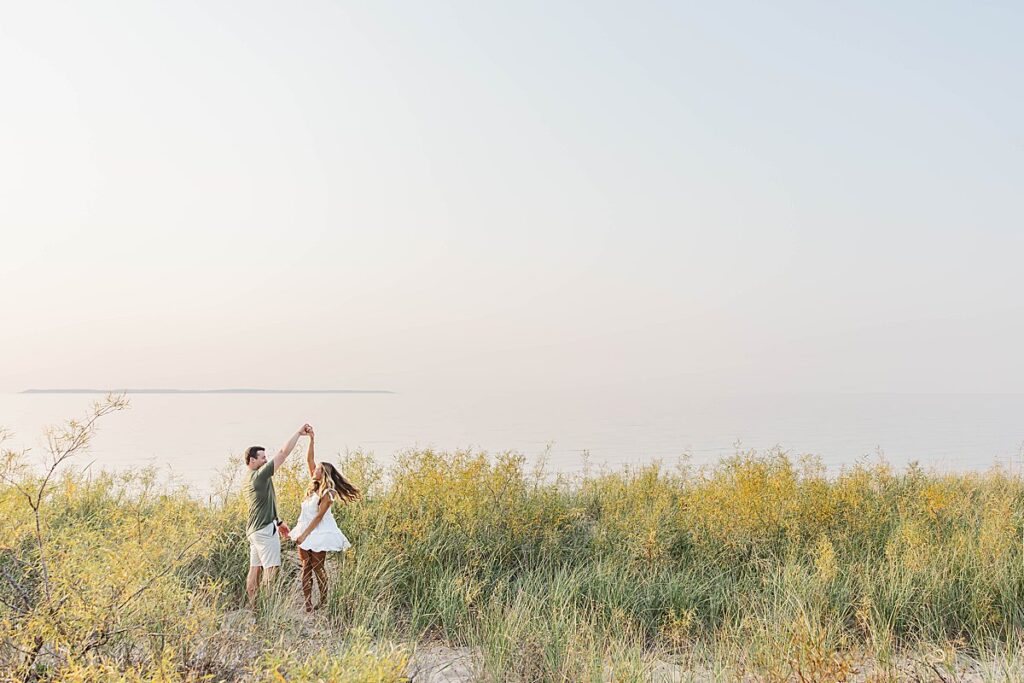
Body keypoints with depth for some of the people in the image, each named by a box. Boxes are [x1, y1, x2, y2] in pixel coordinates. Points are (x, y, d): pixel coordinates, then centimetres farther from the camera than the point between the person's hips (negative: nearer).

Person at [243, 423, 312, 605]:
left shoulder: (250, 479, 16)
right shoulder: (260, 475, -14)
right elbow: (284, 452, -18)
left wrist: (278, 522, 27)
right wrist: (299, 433, -13)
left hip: (255, 529, 10)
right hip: (265, 529, -10)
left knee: (255, 568, 9)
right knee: (271, 568, -10)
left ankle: (252, 605, 10)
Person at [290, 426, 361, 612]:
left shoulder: (327, 493, -13)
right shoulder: (315, 485, 6)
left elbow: (318, 516, -16)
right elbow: (309, 460, 4)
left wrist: (305, 534, -18)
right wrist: (311, 440, -4)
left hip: (318, 533, -7)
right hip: (305, 531, 7)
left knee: (318, 568, -1)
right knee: (306, 568, 3)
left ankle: (323, 603, 8)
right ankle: (307, 604, 3)